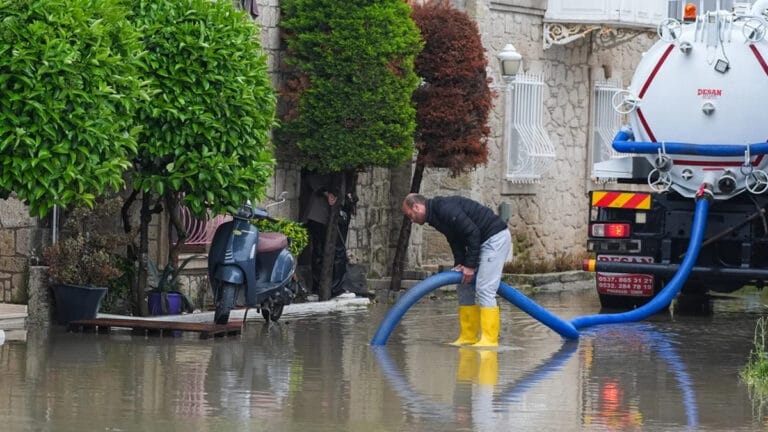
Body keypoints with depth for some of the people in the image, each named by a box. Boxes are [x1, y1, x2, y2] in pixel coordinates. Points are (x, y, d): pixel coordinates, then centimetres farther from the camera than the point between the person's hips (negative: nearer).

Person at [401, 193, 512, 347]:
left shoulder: (445, 209, -21)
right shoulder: (435, 216, 11)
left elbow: (473, 232, -24)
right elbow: (456, 241, 16)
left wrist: (470, 266, -19)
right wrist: (459, 264, 1)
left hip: (496, 238, -11)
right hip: (483, 241, 11)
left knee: (484, 288, -15)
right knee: (465, 288, 10)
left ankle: (489, 339, -16)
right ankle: (468, 337, 11)